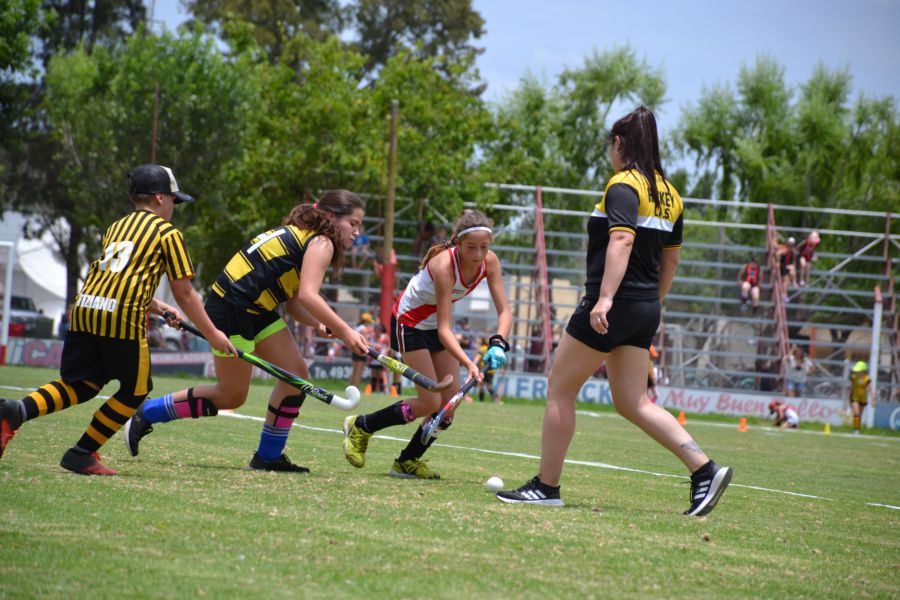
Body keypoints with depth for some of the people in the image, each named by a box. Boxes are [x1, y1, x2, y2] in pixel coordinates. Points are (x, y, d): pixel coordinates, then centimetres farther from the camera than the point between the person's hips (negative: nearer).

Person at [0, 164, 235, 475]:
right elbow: (184, 293, 6)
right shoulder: (168, 233, 7)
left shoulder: (116, 227, 26)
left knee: (80, 385, 12)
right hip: (123, 317, -6)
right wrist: (212, 334, 14)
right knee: (135, 390, 10)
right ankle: (82, 454, 8)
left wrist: (155, 306, 37)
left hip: (85, 308, 6)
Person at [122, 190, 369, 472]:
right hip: (231, 309, -10)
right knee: (232, 395, 0)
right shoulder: (321, 243, -10)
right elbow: (307, 295, -24)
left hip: (257, 311, 10)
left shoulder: (300, 236, 18)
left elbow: (292, 300, 13)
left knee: (297, 375, 6)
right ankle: (146, 414, 12)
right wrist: (344, 331, -24)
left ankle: (269, 457, 13)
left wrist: (318, 324, -2)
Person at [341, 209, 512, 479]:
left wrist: (498, 343, -36)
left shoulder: (489, 261, -17)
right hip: (410, 323, -7)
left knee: (451, 401, -1)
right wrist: (468, 364, -49)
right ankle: (360, 426, 9)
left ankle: (407, 461, 14)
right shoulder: (445, 264, -35)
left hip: (436, 323, 7)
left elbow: (504, 312, -16)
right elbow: (445, 329, -36)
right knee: (430, 402, -11)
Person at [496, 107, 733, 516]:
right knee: (632, 403, 10)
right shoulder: (668, 193, 15)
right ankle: (704, 469, -4)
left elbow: (621, 241, -24)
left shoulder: (623, 185, -10)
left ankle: (546, 486, 7)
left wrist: (606, 298, -31)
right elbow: (670, 259, 19)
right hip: (644, 310, 8)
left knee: (559, 388, 4)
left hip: (613, 306, -8)